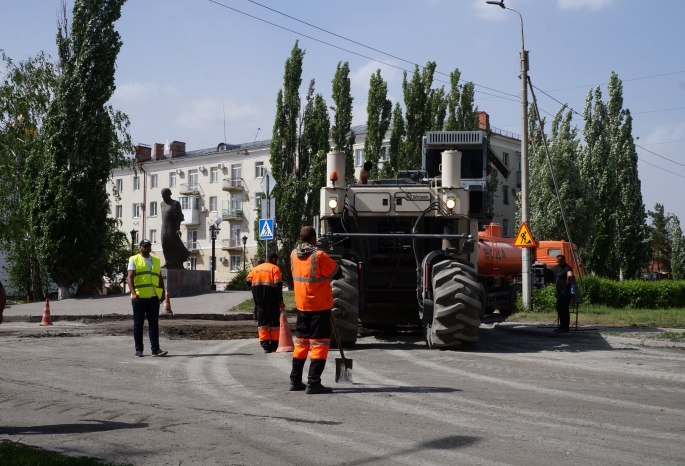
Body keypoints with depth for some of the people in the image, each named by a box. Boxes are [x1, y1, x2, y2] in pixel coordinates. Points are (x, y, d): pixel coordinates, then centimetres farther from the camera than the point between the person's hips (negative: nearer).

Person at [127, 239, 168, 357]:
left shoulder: (156, 260, 17)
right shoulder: (134, 260, 3)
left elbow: (160, 278, 21)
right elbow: (130, 277, -7)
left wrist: (163, 293, 12)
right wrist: (133, 293, -20)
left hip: (153, 297, 4)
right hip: (139, 297, -4)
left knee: (154, 323, 0)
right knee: (138, 323, 3)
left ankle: (155, 349, -1)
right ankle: (138, 349, 8)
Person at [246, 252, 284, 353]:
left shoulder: (256, 269, 11)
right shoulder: (274, 268, -4)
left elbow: (249, 281, 5)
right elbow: (278, 285, -12)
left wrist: (256, 293, 14)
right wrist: (280, 300, -9)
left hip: (259, 300, 4)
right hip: (271, 300, -4)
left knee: (262, 322, 6)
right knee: (274, 322, 6)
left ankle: (265, 345, -1)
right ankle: (274, 345, 9)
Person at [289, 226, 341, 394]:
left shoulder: (294, 254, 1)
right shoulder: (319, 256, -18)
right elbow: (337, 273, -9)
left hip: (301, 306, 7)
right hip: (320, 306, -6)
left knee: (301, 342, 16)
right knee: (320, 343, -3)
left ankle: (295, 381, 22)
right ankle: (313, 383, -8)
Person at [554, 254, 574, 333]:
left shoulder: (567, 268, -16)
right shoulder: (560, 269, 16)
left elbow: (570, 275, -39)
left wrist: (568, 282, -23)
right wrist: (557, 291, 24)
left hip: (565, 292, -11)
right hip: (561, 292, 11)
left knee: (564, 310, -6)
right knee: (559, 309, 15)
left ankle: (565, 328, -2)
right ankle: (562, 327, 23)